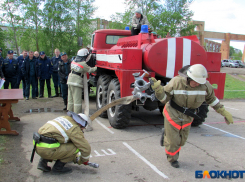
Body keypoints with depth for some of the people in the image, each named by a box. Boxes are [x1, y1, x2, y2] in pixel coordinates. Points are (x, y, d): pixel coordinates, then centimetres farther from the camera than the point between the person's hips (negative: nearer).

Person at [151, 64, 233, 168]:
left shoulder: (205, 85, -14)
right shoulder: (176, 82, -23)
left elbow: (211, 98, 5)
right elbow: (164, 98, -15)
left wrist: (223, 112, 7)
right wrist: (158, 89, -35)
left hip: (187, 118, 4)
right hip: (173, 115, -4)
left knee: (181, 140, 14)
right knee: (173, 141, 5)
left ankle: (166, 134, 45)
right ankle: (172, 159, 35)